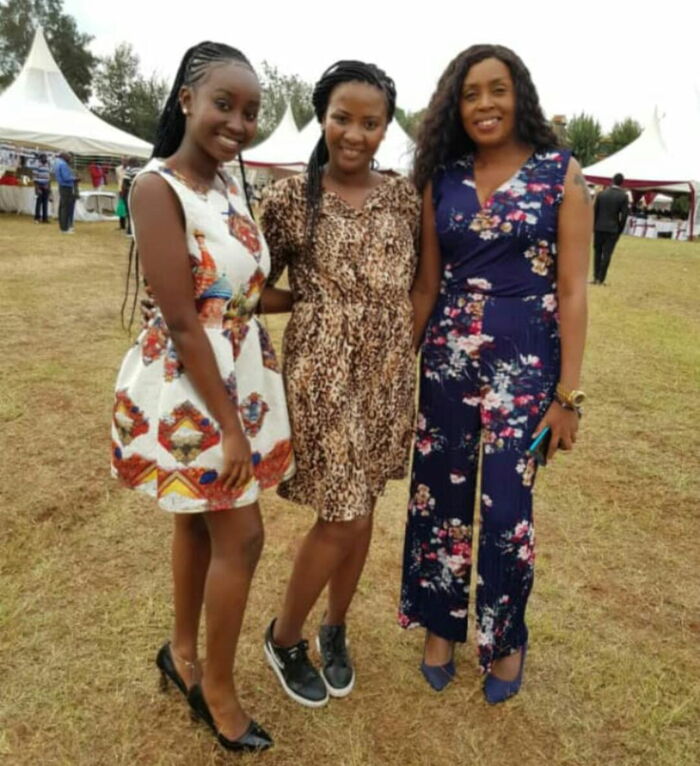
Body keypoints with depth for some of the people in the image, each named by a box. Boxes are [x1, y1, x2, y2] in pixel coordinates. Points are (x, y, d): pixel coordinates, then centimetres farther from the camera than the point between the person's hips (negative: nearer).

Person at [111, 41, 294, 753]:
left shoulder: (228, 185, 7)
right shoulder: (157, 187, -18)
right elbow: (182, 322, -22)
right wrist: (229, 424, -20)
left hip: (240, 376, 8)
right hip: (186, 387, -8)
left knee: (201, 522, 19)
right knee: (241, 536, 1)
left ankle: (182, 653, 41)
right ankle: (217, 687, 25)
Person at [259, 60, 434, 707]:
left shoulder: (404, 197, 4)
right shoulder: (290, 197, -6)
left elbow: (424, 283, 10)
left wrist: (398, 350, 3)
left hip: (388, 373, 4)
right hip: (321, 372, -4)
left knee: (361, 508, 13)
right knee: (342, 516, -2)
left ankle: (335, 629, 37)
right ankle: (284, 637, 25)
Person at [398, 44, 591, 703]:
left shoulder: (561, 173, -2)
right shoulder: (442, 178, 6)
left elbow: (572, 290, -4)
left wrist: (567, 392, -7)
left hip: (524, 362, -3)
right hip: (446, 359, 3)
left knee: (506, 507, 3)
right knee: (440, 497, 11)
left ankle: (505, 638, 29)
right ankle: (441, 626, 33)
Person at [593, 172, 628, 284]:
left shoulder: (601, 193, 0)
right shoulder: (623, 196, -6)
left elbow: (595, 211, 0)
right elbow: (624, 215, -7)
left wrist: (594, 226, 9)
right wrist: (620, 230, 2)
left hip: (599, 228, 2)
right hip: (613, 229, -2)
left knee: (597, 252, 12)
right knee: (607, 254, 1)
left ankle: (596, 277, 11)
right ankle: (601, 279, -1)